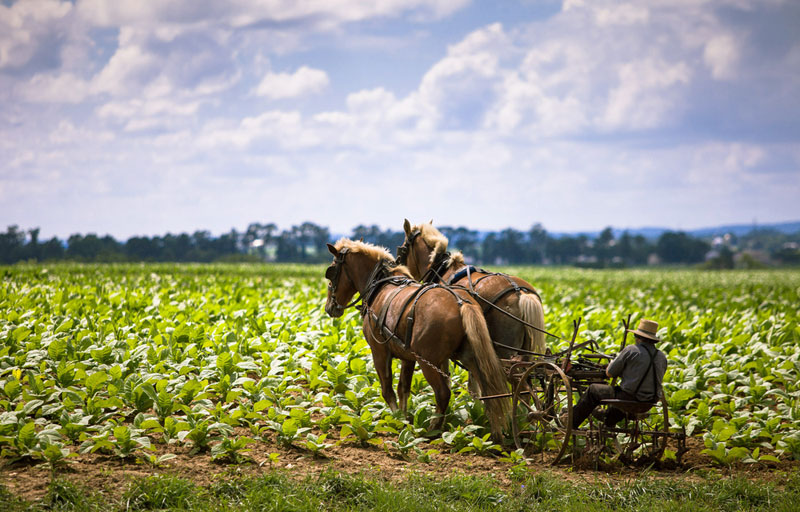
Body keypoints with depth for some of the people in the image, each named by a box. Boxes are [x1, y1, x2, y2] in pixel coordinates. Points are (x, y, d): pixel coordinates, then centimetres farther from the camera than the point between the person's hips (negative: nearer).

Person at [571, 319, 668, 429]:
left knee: (593, 391, 16)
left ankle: (571, 423, 27)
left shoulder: (631, 350, -13)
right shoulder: (662, 357, 3)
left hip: (629, 399, -6)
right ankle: (607, 424, 55)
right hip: (649, 403, 6)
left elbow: (609, 373, -6)